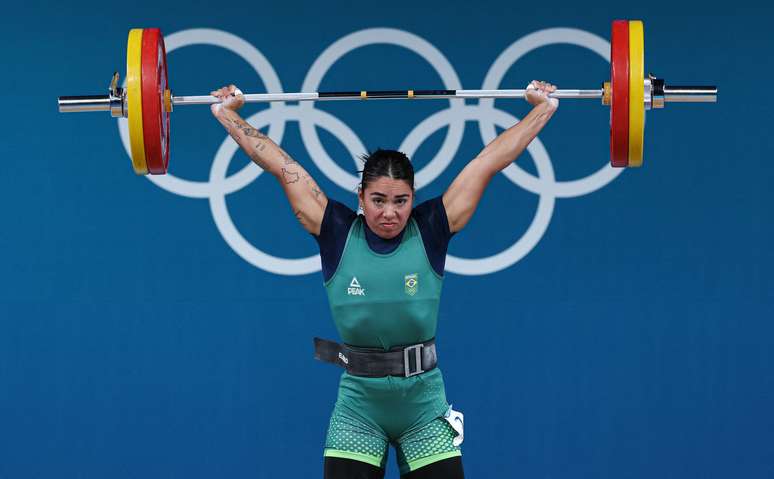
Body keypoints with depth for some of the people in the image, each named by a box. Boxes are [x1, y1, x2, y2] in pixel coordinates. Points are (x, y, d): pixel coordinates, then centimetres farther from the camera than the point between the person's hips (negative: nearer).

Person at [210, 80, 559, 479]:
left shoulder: (430, 231, -4)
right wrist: (227, 115, 8)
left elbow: (490, 160, 0)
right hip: (358, 410, 0)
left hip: (425, 409, 0)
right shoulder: (337, 235, -4)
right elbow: (280, 164, 2)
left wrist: (544, 107, 6)